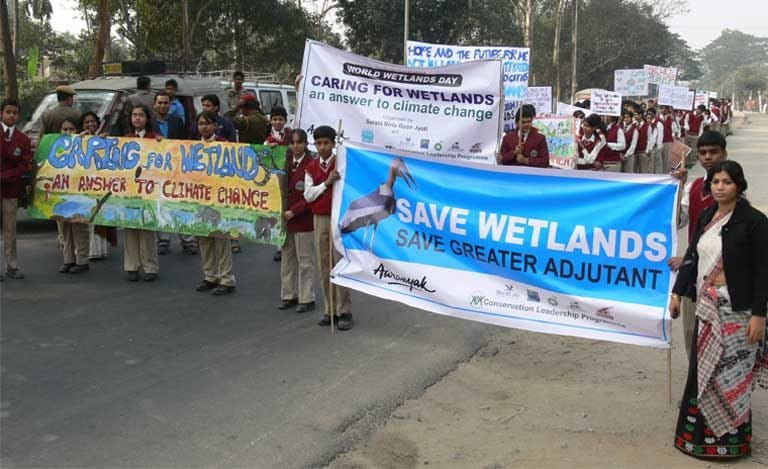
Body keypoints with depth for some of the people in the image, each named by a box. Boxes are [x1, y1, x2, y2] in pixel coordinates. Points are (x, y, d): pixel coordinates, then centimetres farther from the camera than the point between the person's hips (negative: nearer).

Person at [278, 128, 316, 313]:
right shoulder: (287, 162, 7)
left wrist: (293, 212, -17)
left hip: (303, 219, -7)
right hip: (285, 217, 7)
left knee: (304, 259, 2)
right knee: (287, 257, 14)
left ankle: (306, 299, 12)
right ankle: (289, 295, 25)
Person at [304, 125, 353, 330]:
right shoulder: (311, 167, 9)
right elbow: (308, 195, 1)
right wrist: (326, 183, -9)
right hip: (319, 219, 4)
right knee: (324, 266, 6)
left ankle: (344, 311, 2)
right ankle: (330, 310, 15)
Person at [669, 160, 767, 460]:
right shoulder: (706, 217, 8)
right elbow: (692, 256, 15)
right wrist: (677, 292, 12)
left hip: (736, 309, -6)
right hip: (707, 305, 6)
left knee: (731, 374, 1)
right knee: (703, 370, 12)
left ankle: (731, 440, 15)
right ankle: (700, 434, 26)